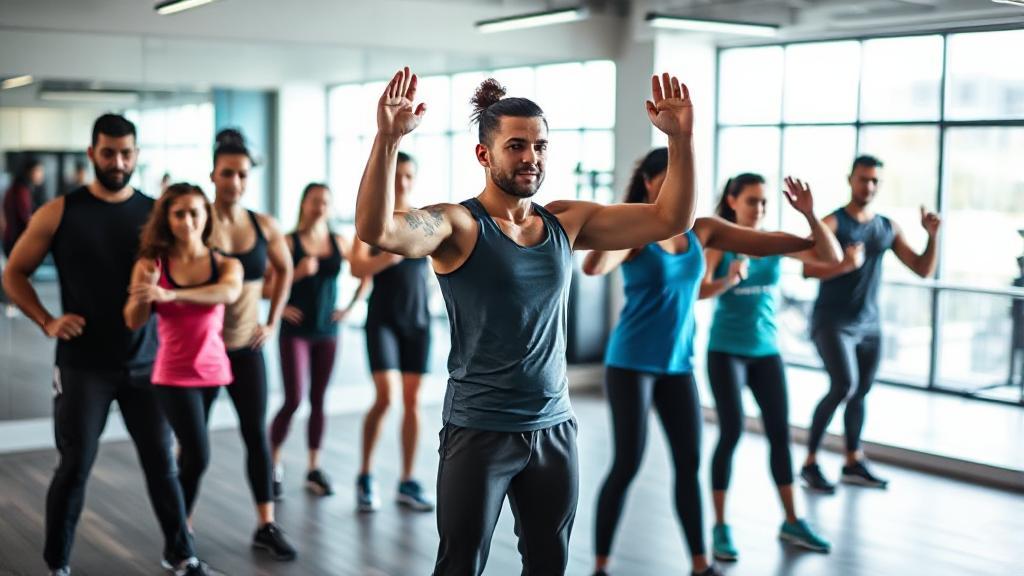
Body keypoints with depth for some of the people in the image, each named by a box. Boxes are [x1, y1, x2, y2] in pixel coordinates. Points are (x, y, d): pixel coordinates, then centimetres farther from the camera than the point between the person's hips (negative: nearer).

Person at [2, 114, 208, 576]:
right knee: (74, 468, 4)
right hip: (83, 367, -2)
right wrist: (47, 322, -10)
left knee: (161, 463, 7)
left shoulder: (154, 212, 2)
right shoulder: (60, 213, -3)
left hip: (145, 364, 2)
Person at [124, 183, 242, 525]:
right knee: (197, 457, -9)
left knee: (191, 454, 14)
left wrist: (170, 294, -36)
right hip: (174, 374, -2)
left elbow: (229, 292, -25)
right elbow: (134, 322, -10)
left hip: (214, 370, 2)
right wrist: (147, 286, -29)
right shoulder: (151, 264, -5)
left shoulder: (224, 264, -2)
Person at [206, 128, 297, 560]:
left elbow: (284, 270, 17)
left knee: (257, 433, 5)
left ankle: (267, 527, 14)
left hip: (247, 347, 3)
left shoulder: (263, 226, 1)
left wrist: (273, 321, 11)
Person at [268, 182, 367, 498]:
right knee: (293, 400, -8)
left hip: (327, 331, 4)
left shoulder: (340, 243, 4)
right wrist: (297, 273, -20)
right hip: (295, 331, -4)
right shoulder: (288, 242, -7)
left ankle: (314, 469, 17)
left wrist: (351, 307, 8)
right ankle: (273, 461, 11)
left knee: (318, 400, 9)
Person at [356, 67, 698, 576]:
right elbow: (376, 230, -31)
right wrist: (388, 138, -42)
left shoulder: (567, 222, 4)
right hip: (479, 432, -5)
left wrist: (680, 138, -10)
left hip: (554, 428, 5)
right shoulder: (457, 225, -11)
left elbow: (672, 219, 2)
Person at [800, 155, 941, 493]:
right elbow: (808, 270, -21)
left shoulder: (888, 228, 8)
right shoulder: (832, 223, -9)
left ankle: (853, 463, 23)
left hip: (869, 325, 6)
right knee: (844, 386, -17)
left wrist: (933, 236, -6)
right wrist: (846, 265, -36)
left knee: (860, 392, 9)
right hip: (832, 322, -6)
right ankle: (810, 463, -6)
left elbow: (924, 270, 9)